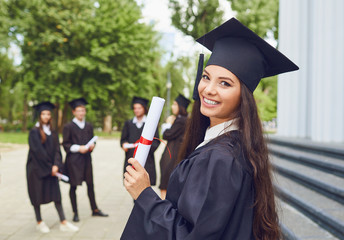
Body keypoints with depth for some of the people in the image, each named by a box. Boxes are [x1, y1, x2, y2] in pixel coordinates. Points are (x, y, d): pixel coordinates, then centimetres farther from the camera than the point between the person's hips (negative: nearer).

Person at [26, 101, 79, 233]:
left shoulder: (52, 132, 10)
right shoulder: (34, 132, -7)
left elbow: (57, 149, 4)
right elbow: (38, 151, -13)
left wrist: (55, 165, -10)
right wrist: (49, 166, -13)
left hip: (51, 168, 5)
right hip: (37, 168, -5)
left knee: (56, 194, 1)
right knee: (38, 194, 3)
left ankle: (63, 223, 1)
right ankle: (39, 222, 16)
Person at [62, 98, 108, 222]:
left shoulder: (88, 126, 11)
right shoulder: (68, 127, -4)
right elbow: (65, 144, -5)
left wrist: (92, 145, -5)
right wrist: (78, 148, -18)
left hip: (86, 158, 4)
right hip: (73, 159, -4)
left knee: (90, 184, 9)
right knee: (73, 186, 1)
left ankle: (95, 210, 20)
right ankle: (75, 213, 11)